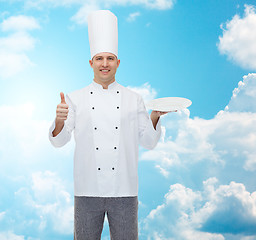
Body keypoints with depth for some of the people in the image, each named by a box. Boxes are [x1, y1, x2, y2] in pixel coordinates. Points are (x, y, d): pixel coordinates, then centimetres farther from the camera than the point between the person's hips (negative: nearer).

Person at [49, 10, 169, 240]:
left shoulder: (133, 99, 6)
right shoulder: (76, 98, 5)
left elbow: (148, 142, 7)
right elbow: (59, 141, 2)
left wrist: (155, 117, -9)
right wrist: (60, 120, -17)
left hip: (124, 190, 1)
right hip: (87, 190, 0)